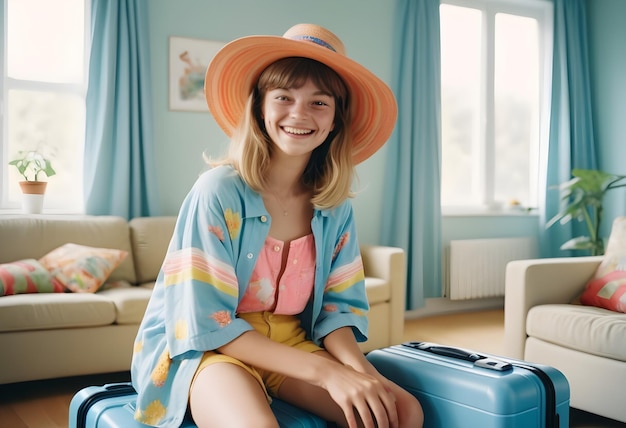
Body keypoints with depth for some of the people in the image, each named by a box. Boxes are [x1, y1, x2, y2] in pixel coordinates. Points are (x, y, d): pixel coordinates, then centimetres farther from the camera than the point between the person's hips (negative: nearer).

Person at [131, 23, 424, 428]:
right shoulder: (218, 193, -17)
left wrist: (357, 366, -20)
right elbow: (206, 324, -19)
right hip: (201, 349, -5)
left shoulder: (337, 208, -2)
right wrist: (325, 371, -26)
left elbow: (338, 305, 3)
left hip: (291, 344, 5)